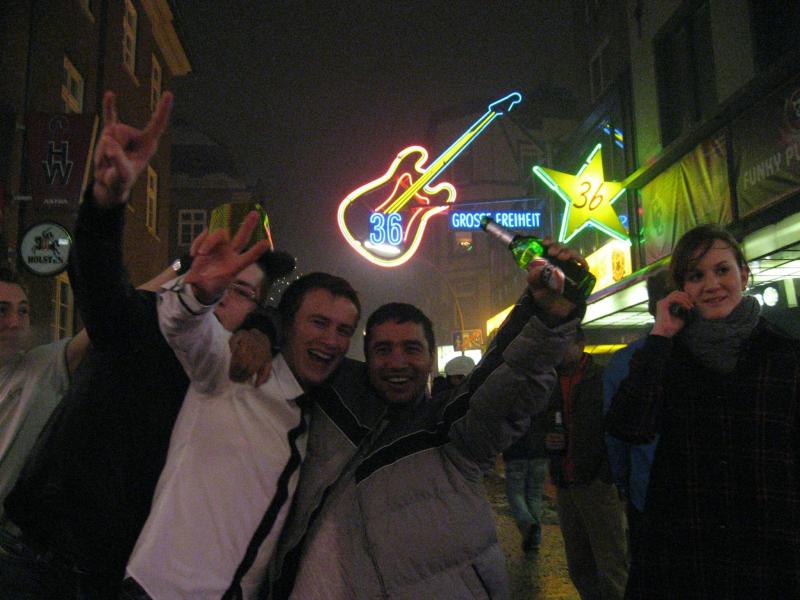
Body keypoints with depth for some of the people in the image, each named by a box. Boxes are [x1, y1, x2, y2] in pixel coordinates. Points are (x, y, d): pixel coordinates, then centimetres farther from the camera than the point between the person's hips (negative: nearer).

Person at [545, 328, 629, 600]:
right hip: (565, 486, 6)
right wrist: (548, 442, 0)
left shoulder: (604, 379, -5)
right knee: (579, 568, 15)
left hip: (599, 485, -6)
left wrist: (606, 475, -17)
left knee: (612, 569, -4)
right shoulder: (550, 385, 13)